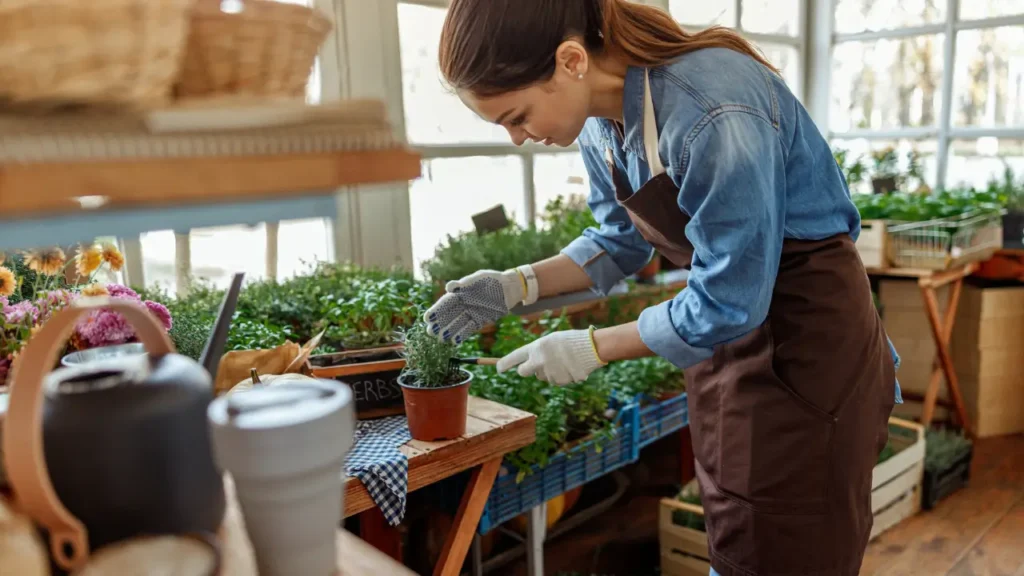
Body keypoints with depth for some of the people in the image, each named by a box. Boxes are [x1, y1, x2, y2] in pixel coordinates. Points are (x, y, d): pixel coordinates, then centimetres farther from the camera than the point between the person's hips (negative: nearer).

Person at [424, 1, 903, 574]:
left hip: (810, 337, -7)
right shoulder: (600, 120, -7)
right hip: (731, 319, 7)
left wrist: (592, 348, -18)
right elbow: (622, 241, 7)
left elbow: (729, 303, -25)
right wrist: (520, 285, -5)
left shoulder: (714, 114, -31)